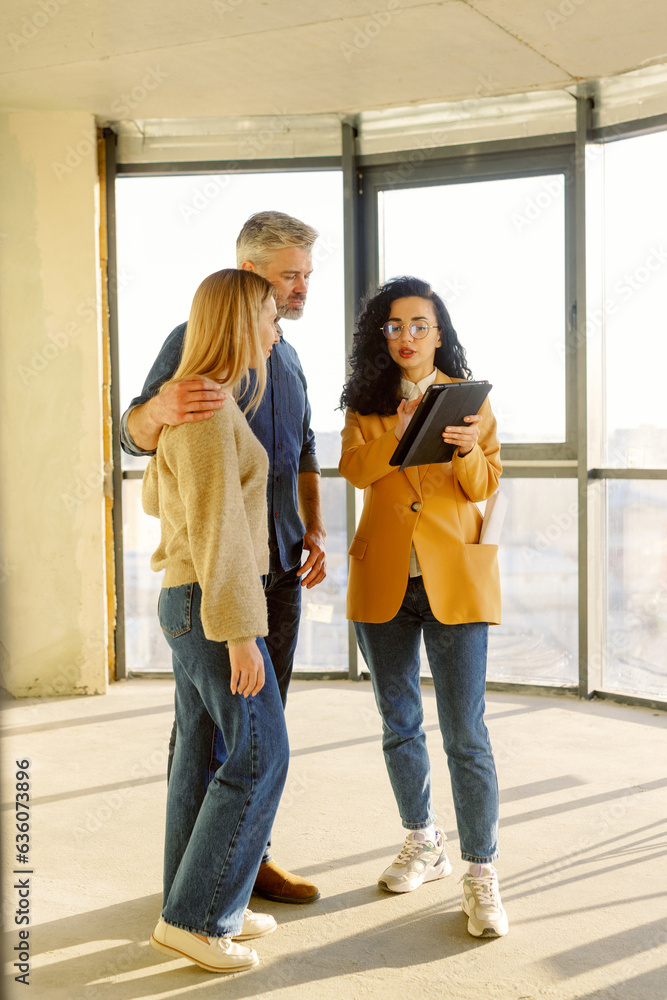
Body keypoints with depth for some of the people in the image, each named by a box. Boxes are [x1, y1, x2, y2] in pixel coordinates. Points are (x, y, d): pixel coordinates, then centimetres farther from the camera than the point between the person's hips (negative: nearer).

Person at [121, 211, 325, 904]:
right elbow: (133, 433, -14)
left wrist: (313, 532, 10)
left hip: (279, 568, 7)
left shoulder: (287, 358, 17)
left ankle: (250, 854, 23)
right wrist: (160, 409, -37)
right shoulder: (196, 341, -6)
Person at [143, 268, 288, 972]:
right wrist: (241, 632, -20)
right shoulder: (207, 409, -19)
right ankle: (193, 918, 3)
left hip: (189, 600, 10)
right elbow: (215, 529, -22)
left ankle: (199, 908, 21)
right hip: (213, 603, -10)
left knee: (204, 751, 12)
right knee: (260, 756, -4)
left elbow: (153, 497, 24)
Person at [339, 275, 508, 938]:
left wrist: (469, 450, -20)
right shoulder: (366, 402, 8)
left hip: (453, 578, -2)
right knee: (399, 726, 14)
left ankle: (481, 873, 5)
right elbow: (354, 468, -10)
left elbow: (484, 486, 0)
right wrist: (406, 428, -24)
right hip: (383, 580, 3)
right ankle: (423, 844, 32)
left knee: (465, 733, -6)